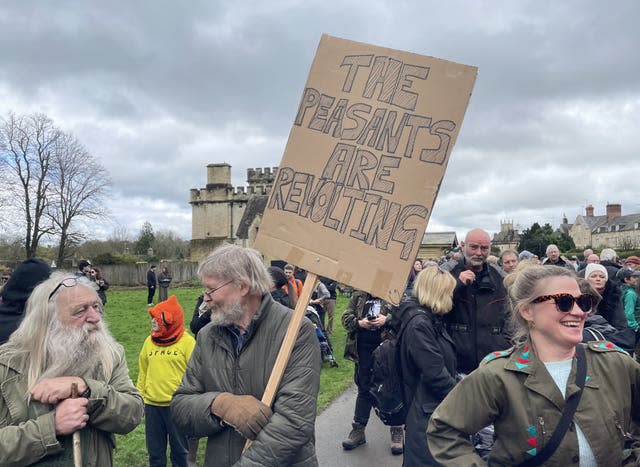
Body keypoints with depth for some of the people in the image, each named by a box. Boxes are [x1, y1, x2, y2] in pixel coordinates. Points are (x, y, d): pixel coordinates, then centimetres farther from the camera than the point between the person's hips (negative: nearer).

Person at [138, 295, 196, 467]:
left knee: (180, 450, 11)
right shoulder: (149, 341, 5)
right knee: (155, 451, 17)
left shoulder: (187, 342, -10)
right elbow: (143, 373, 10)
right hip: (152, 405, 4)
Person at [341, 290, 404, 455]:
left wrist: (387, 319, -21)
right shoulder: (358, 296, 8)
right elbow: (346, 317, 6)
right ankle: (358, 430, 23)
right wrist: (359, 323, -13)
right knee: (364, 389, 12)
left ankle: (396, 431, 19)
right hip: (364, 348, 3)